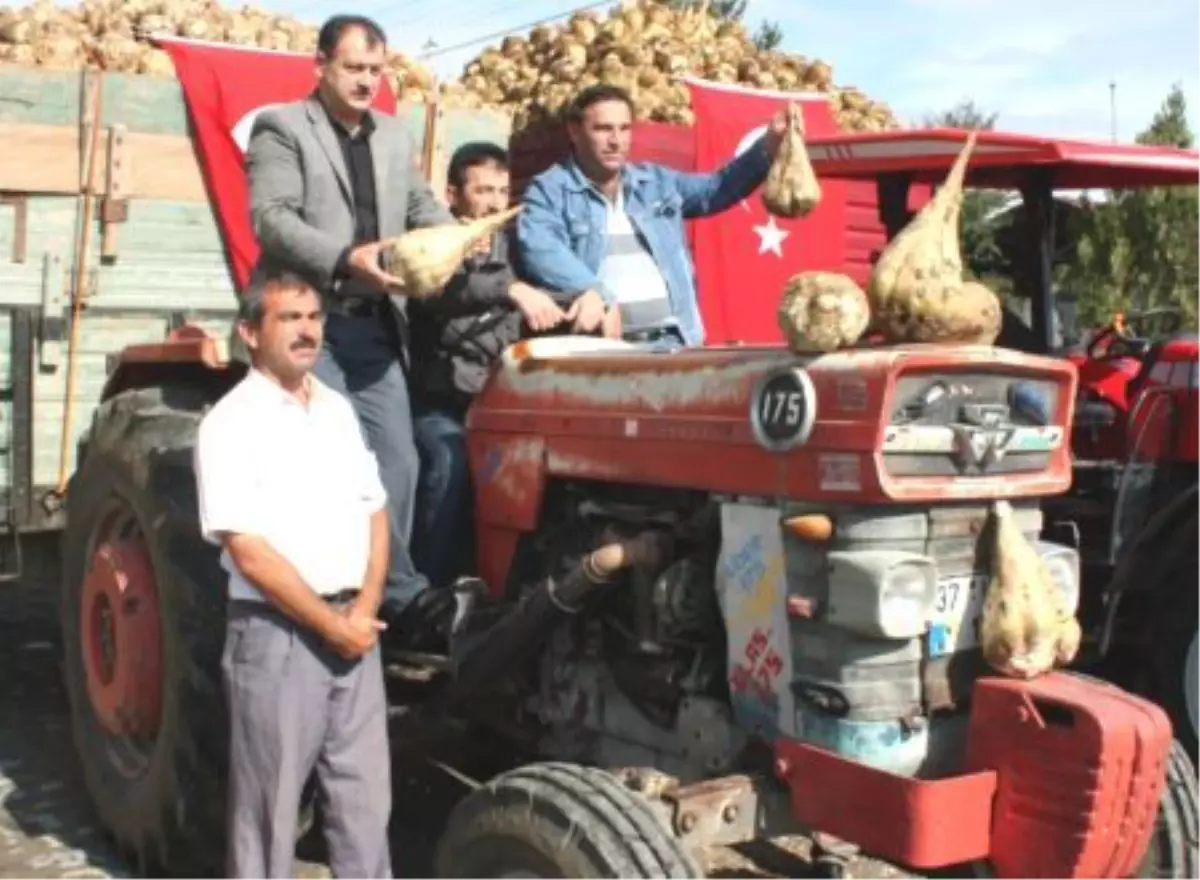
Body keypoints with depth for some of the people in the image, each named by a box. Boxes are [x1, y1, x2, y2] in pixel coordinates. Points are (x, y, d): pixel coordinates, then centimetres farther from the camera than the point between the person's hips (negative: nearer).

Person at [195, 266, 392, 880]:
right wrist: (330, 625, -14)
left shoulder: (338, 410, 10)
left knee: (364, 792, 14)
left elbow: (374, 513, 12)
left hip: (354, 628, 6)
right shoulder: (231, 424, -11)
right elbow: (250, 552, -17)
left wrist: (363, 611, -3)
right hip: (276, 632, -6)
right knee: (270, 799, 5)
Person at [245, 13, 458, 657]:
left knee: (396, 463, 2)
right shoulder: (281, 128, -1)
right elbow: (270, 219, -12)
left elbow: (422, 206, 18)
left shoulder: (395, 137, 19)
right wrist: (344, 259, -27)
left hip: (376, 326, 6)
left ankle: (385, 600, 10)